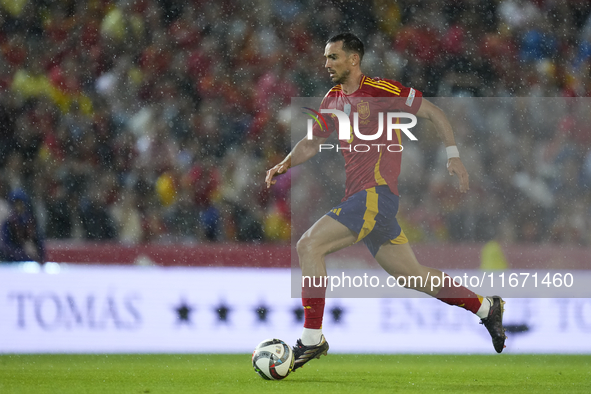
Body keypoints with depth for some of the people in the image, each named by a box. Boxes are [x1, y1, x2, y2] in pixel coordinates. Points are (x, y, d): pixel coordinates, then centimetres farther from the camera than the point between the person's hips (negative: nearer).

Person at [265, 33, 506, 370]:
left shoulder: (382, 90, -7)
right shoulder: (332, 101, 15)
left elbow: (434, 113, 0)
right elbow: (311, 143, 23)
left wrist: (454, 157, -3)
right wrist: (286, 165, 4)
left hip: (376, 195, -8)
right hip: (359, 199, 8)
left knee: (309, 245, -18)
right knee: (412, 275, 12)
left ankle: (312, 338, -15)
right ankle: (487, 308, 26)